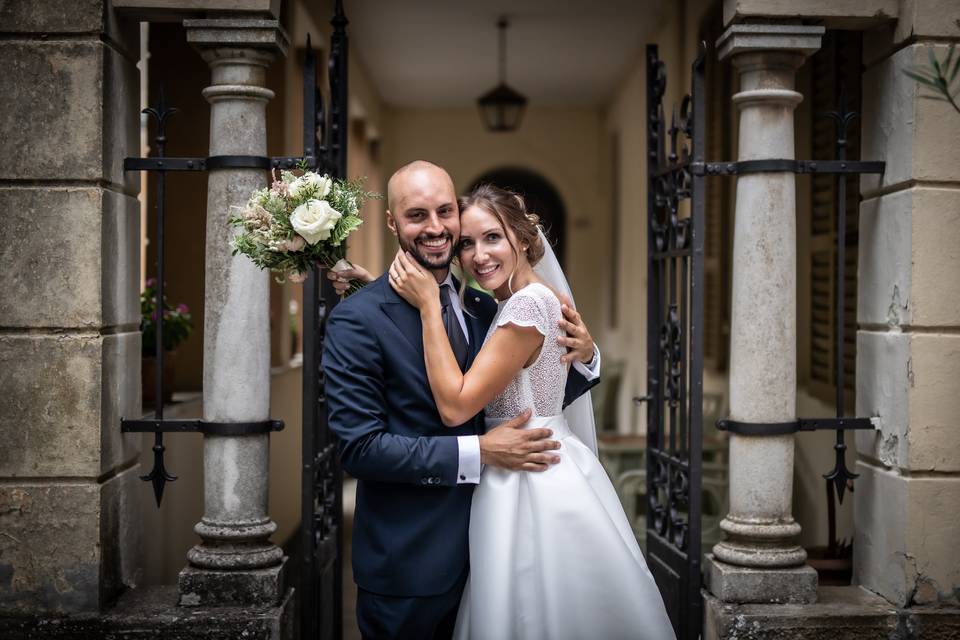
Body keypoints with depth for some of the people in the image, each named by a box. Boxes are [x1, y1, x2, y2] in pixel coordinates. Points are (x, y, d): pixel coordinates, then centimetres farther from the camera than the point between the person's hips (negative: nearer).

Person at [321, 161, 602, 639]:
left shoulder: (482, 308, 5)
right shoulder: (357, 320, -14)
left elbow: (522, 404, 12)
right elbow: (359, 447, -19)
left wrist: (582, 359, -8)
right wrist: (477, 452, -23)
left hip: (482, 546, 6)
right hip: (407, 563, -5)